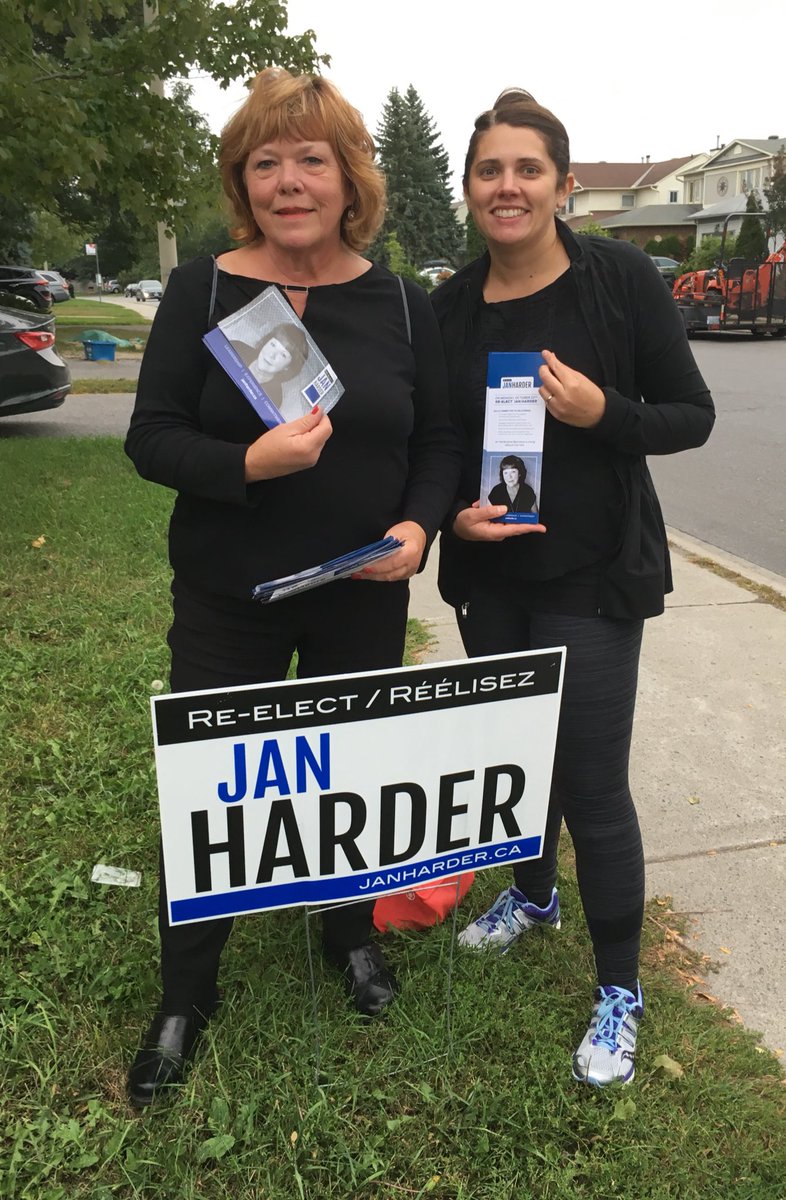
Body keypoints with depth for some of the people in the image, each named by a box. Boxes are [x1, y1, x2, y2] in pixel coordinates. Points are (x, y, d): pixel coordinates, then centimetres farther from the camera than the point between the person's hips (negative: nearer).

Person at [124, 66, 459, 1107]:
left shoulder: (403, 305, 1)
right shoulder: (202, 290, -4)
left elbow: (439, 442, 5)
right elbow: (151, 437, -7)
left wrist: (418, 526, -14)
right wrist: (248, 464, -25)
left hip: (364, 599, 2)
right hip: (225, 601, -1)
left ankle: (352, 934, 45)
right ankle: (186, 996, 32)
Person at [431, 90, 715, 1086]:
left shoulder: (619, 278, -8)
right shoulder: (450, 307, 2)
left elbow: (692, 416, -5)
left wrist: (604, 414, -23)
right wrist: (453, 512, -10)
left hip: (593, 577, -4)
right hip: (489, 577, 5)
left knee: (592, 788, -1)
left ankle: (619, 991, 22)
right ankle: (532, 894, 48)